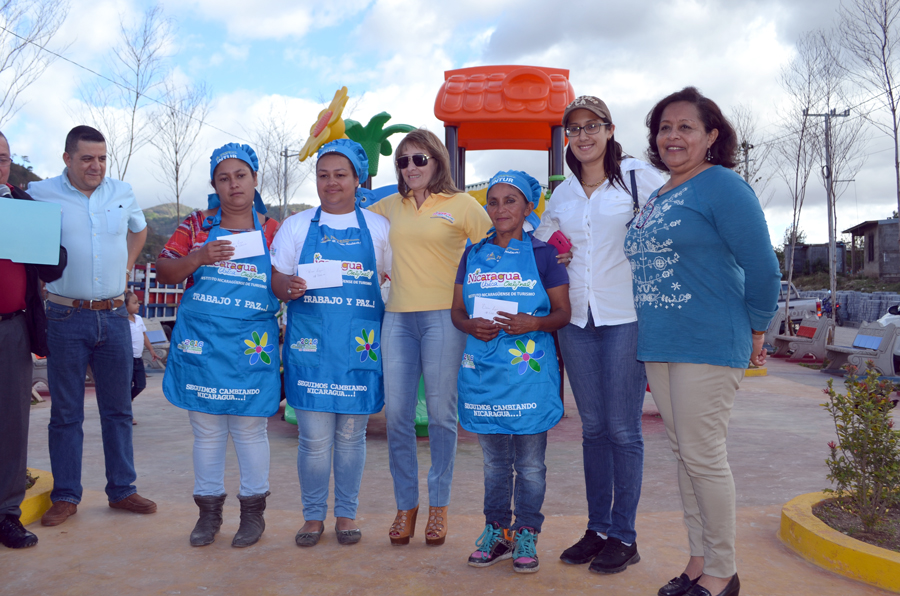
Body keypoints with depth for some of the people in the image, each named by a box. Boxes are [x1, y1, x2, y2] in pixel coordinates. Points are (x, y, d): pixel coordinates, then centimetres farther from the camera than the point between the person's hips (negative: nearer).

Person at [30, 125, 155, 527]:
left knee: (118, 408, 10)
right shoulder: (40, 193, -3)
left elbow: (139, 229, 26)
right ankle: (65, 496, 16)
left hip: (114, 316, 3)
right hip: (66, 317, -3)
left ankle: (122, 490, 20)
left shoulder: (122, 193, 8)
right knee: (65, 412, 5)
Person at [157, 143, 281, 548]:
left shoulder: (272, 233, 5)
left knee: (250, 429, 6)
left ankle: (253, 511, 21)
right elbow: (164, 272, 3)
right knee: (207, 431, 9)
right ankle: (209, 511, 23)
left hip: (250, 346, -1)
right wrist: (199, 257, -15)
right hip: (201, 345, 1)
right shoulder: (197, 225, 6)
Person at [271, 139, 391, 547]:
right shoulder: (296, 226, 10)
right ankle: (313, 515, 17)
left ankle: (346, 514, 22)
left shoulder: (378, 227, 9)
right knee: (314, 437, 0)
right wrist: (288, 288, -15)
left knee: (351, 435, 7)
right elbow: (276, 279, 8)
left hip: (360, 345, 0)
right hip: (310, 344, 0)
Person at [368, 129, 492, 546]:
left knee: (441, 412, 2)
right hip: (397, 316, 4)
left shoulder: (461, 205, 3)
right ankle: (406, 505, 17)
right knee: (396, 413, 3)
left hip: (442, 316, -4)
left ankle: (439, 506, 16)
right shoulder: (390, 206, 15)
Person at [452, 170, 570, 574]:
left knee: (530, 462, 3)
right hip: (483, 370, 3)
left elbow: (564, 312, 0)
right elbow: (457, 310, 14)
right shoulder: (473, 255, 11)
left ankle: (526, 535, 17)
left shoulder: (542, 254, 1)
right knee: (494, 460, 13)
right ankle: (496, 532, 25)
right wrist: (471, 325, -8)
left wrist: (533, 323, -18)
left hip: (529, 370, -3)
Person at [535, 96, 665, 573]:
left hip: (625, 317, -5)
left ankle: (623, 535, 11)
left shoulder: (638, 177, 0)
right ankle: (597, 528, 21)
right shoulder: (562, 195, 15)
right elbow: (539, 243, 27)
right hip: (577, 319, 5)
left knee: (623, 428, -1)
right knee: (593, 427, 11)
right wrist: (552, 259, 5)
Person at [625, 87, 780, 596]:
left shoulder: (723, 186, -9)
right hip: (659, 345, 8)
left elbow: (762, 268, -9)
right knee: (684, 455, 13)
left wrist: (755, 333, -1)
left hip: (709, 345, -8)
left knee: (704, 457, -3)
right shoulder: (657, 199, 16)